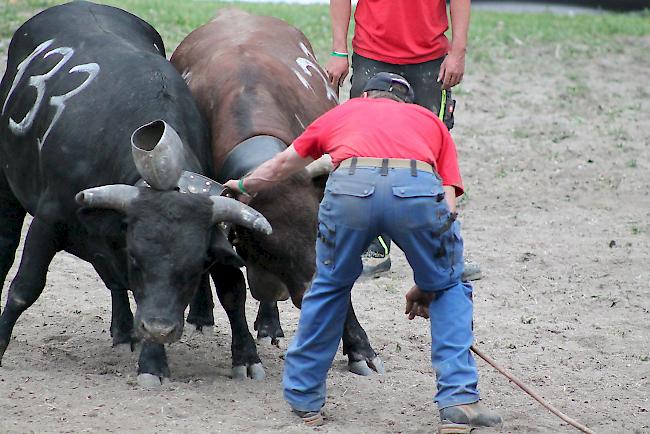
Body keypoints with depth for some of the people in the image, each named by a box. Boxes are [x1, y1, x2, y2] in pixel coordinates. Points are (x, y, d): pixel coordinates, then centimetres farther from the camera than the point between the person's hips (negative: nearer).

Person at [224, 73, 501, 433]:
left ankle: (303, 397, 35)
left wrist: (243, 186, 77)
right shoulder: (430, 121, 37)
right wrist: (426, 284, 30)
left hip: (349, 187, 1)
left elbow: (280, 167, 55)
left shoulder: (341, 113, 40)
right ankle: (458, 402, 11)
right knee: (449, 289, 22)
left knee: (329, 288, 26)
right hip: (417, 186, -1)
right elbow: (448, 205, 25)